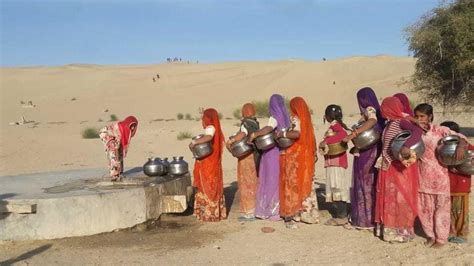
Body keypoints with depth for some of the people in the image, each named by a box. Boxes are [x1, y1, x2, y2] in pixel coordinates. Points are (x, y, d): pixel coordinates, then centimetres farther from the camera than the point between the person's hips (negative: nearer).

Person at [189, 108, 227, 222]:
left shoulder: (210, 127, -14)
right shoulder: (216, 129, 13)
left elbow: (209, 137, -36)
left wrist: (194, 142, -29)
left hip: (208, 165, -9)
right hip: (213, 164, 9)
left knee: (208, 188, -1)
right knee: (214, 188, 15)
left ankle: (209, 214, 6)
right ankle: (217, 213, 23)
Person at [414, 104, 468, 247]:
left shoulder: (440, 130, -10)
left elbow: (459, 137, -11)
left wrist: (461, 146, -32)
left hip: (439, 175, -3)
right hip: (423, 176, 3)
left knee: (441, 207, 8)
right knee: (424, 208, 12)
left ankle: (441, 238, 22)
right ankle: (431, 235, 30)